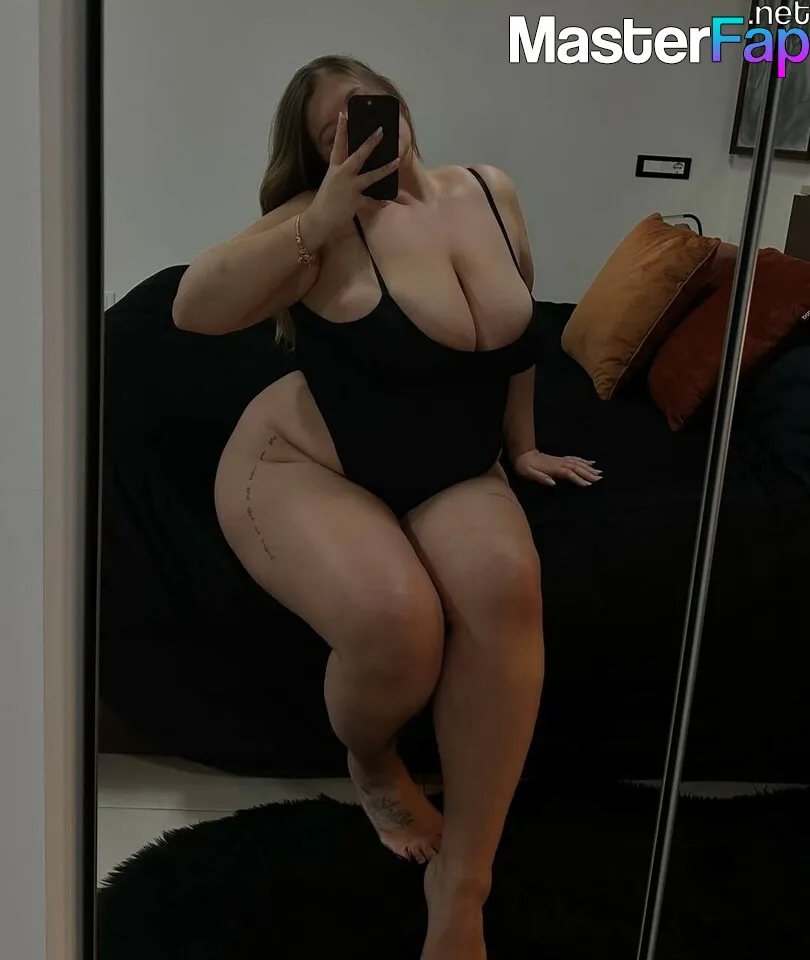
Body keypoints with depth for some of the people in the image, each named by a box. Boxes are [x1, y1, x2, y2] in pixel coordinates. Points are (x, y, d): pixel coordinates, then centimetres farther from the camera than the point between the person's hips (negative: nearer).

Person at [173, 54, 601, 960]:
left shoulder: (489, 191, 5)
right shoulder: (324, 218, -11)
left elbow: (518, 332, 19)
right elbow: (194, 308, -24)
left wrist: (524, 446, 20)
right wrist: (323, 217, -29)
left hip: (452, 479, 4)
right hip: (305, 466, -4)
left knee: (505, 581, -31)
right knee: (394, 620, -34)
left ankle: (462, 880, -19)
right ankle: (371, 763, 6)